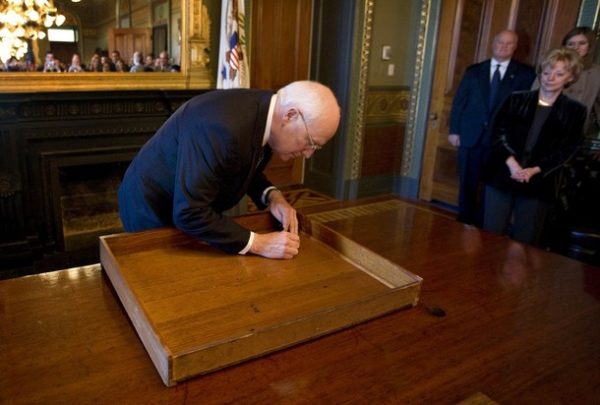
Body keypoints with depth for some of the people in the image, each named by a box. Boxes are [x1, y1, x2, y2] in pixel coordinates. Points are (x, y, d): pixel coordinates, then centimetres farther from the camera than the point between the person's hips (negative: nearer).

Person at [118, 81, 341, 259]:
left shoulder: (263, 112, -12)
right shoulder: (225, 127, -39)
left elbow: (245, 167, 6)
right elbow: (189, 214, -38)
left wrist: (271, 195, -12)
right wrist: (257, 243, -32)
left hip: (191, 206, 7)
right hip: (152, 208, -7)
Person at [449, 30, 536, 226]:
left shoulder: (525, 74, 4)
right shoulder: (474, 70, 10)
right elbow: (459, 101, 7)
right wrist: (454, 130, 0)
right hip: (471, 136, 2)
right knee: (467, 185, 8)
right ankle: (464, 222, 21)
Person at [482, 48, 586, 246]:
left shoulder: (575, 111, 6)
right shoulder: (516, 100, 9)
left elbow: (565, 151, 0)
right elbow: (498, 133, 1)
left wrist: (534, 170, -14)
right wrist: (511, 162, -14)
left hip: (538, 184, -1)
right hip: (502, 177, 1)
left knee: (524, 242, 4)